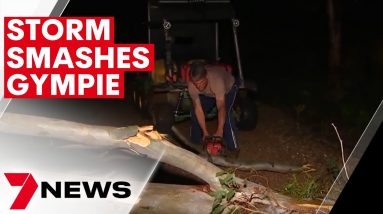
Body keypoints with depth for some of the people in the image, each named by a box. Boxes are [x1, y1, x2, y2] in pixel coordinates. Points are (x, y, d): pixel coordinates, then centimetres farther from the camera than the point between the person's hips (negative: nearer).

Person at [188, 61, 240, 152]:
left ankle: (232, 146, -17)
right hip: (207, 93, 4)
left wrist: (219, 132, -55)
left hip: (228, 88, -4)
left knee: (226, 114, -25)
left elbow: (221, 108, -48)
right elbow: (198, 109, -28)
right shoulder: (191, 85, -33)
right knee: (195, 113, -7)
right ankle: (195, 143, 10)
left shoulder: (216, 80, -46)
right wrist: (205, 132, -31)